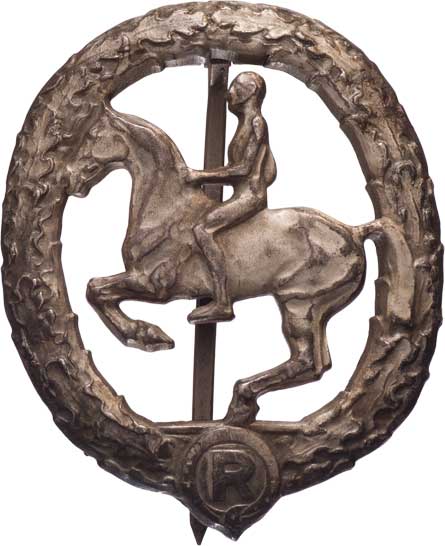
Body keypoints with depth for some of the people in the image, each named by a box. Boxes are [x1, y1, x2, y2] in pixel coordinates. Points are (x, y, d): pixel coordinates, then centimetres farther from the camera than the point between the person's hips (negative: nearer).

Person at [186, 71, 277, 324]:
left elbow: (245, 168, -16)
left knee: (203, 230, -26)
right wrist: (203, 179, 14)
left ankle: (223, 303, -31)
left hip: (250, 196, -11)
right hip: (243, 196, 11)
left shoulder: (256, 122, -8)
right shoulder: (245, 125, 20)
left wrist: (203, 175, -14)